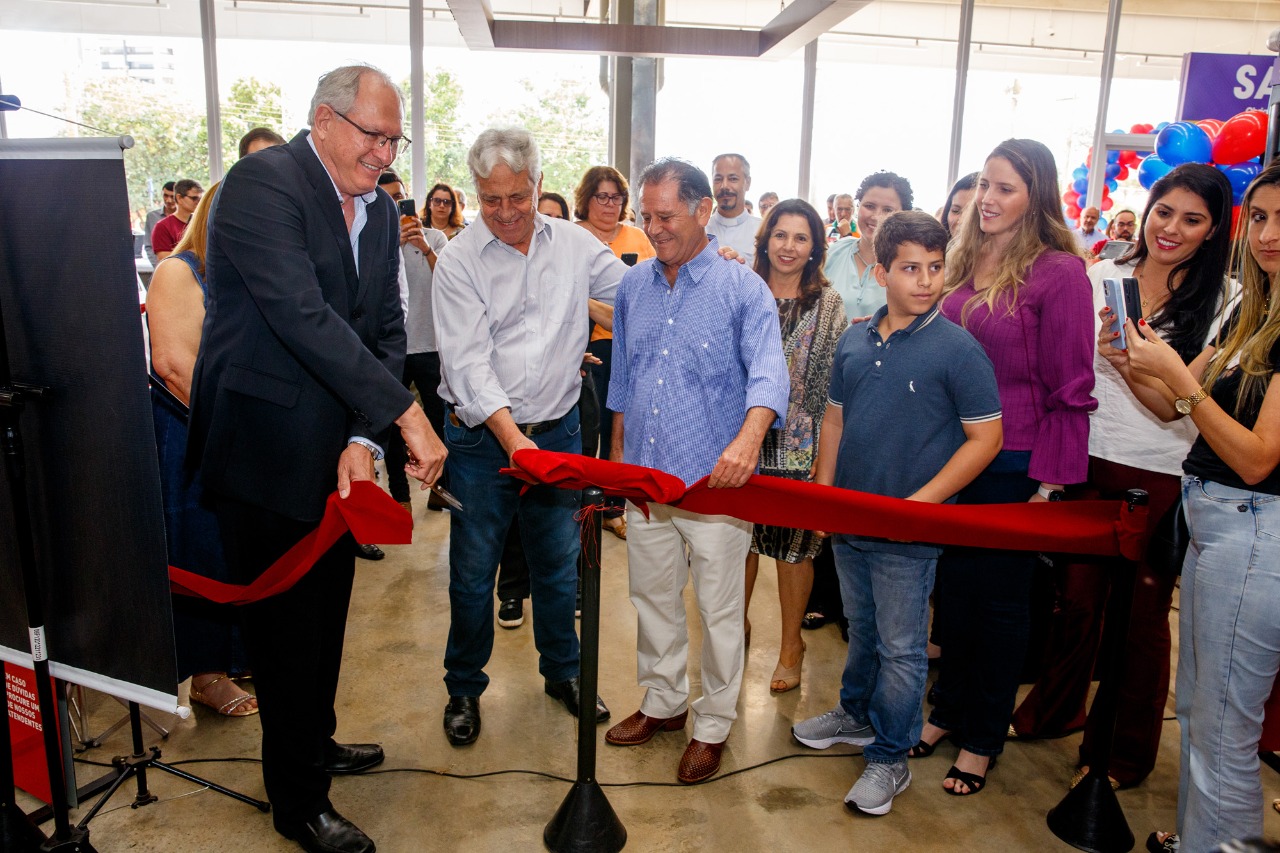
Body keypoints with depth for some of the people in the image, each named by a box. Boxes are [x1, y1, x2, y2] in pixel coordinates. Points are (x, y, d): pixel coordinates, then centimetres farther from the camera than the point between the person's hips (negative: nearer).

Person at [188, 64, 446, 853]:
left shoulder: (381, 210, 7)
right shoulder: (262, 182, -17)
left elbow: (388, 334, 1)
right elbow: (304, 317, -27)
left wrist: (364, 439, -13)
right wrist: (406, 414, -29)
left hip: (335, 451, 7)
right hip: (267, 450, -7)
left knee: (325, 616, 21)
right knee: (287, 625, 6)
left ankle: (314, 745, 45)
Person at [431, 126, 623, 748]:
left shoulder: (574, 244, 3)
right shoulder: (459, 261, -8)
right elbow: (469, 364, -16)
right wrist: (514, 441, -27)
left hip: (558, 430, 3)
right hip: (482, 436, -2)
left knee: (559, 564, 15)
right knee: (472, 573, 8)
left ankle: (562, 672, 36)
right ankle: (464, 689, 28)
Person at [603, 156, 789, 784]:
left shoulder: (743, 290, -9)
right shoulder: (633, 286, 8)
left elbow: (768, 372, -23)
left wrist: (749, 437, -42)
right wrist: (618, 455, 16)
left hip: (715, 483, -5)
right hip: (645, 478, 5)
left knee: (719, 612, 8)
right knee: (653, 600, 19)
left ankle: (712, 726, 27)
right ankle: (664, 702, 39)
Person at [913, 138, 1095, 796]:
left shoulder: (1059, 272, -13)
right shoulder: (963, 263, 7)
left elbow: (1070, 391, -12)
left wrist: (1050, 482, -13)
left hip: (1014, 465, -5)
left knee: (1000, 597, 10)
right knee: (954, 585, 16)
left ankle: (982, 738, 27)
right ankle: (949, 708, 36)